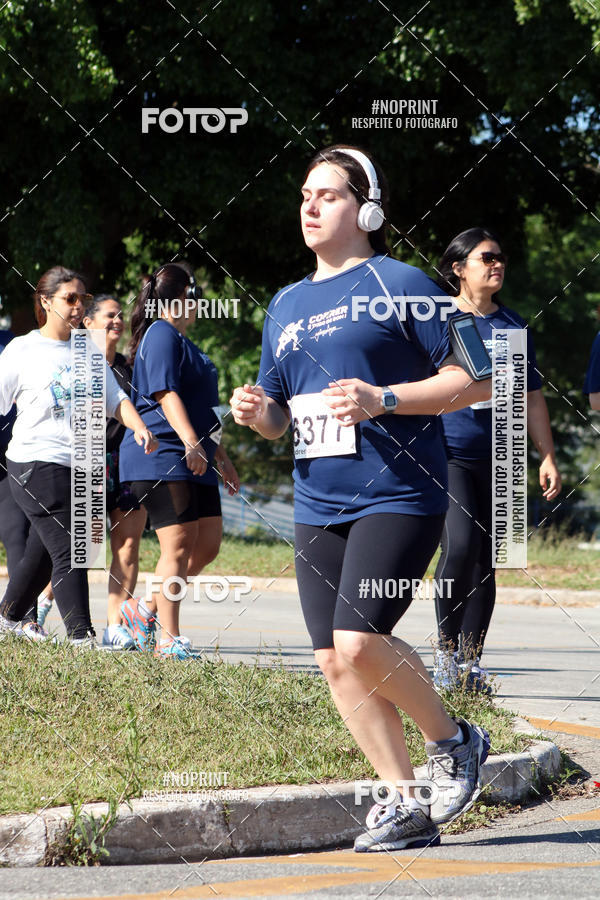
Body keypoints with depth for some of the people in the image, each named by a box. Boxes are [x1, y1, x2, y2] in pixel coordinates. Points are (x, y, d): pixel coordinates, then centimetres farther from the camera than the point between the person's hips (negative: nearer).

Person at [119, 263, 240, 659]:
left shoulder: (182, 341, 26)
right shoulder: (162, 335, -7)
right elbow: (166, 393, -19)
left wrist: (221, 458, 29)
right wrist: (190, 443, -29)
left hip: (194, 462, 10)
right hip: (162, 459, -10)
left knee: (208, 544, 7)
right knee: (180, 545, -12)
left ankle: (146, 608, 18)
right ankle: (169, 640, -9)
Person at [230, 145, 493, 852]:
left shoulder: (399, 284, -2)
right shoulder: (286, 305, 18)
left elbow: (476, 378, -5)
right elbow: (279, 415, 26)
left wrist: (385, 400, -16)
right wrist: (258, 411, 2)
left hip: (398, 496, -7)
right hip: (317, 506, 7)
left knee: (360, 642, -20)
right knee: (335, 661, 0)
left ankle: (451, 741, 5)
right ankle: (405, 803, 10)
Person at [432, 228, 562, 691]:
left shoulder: (513, 325, 12)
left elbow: (531, 396, 17)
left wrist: (548, 458, 12)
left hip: (497, 459, 5)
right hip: (447, 452, -5)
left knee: (486, 561, 4)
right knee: (460, 545, -21)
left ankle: (470, 662, 11)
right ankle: (445, 649, -7)